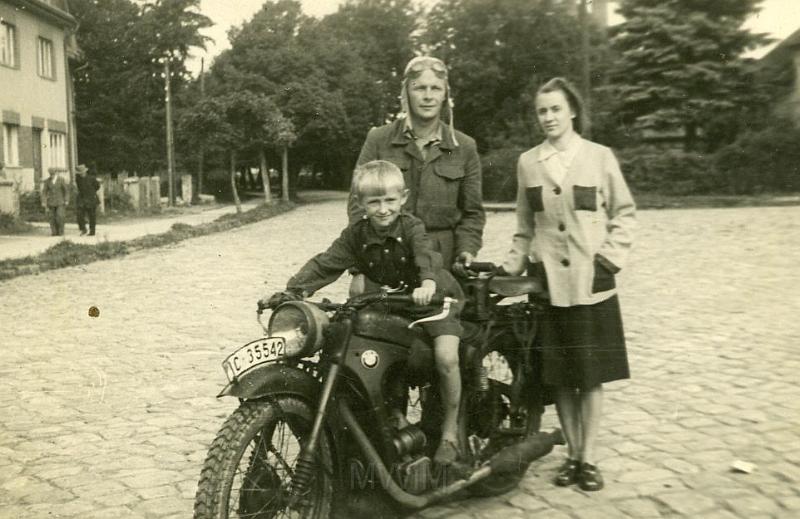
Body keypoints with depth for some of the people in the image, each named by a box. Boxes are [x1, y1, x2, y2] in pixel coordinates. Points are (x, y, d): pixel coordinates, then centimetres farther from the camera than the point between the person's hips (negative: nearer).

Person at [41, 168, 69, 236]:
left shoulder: (61, 180, -6)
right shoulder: (47, 181, -2)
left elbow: (66, 190, -1)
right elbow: (44, 192, 2)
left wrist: (66, 201, -6)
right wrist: (44, 202, -5)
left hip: (60, 202, -2)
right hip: (51, 202, 2)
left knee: (60, 217, -13)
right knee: (52, 217, -1)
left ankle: (61, 232, 0)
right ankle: (54, 232, 6)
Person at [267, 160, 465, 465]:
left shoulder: (411, 227, -17)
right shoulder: (356, 235, -5)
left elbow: (426, 255, -37)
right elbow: (325, 264, -13)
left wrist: (429, 282, -59)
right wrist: (294, 290, -29)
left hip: (434, 297, -5)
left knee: (445, 357, -23)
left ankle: (450, 430, -3)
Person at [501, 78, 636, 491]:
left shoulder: (599, 156, 1)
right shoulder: (528, 162, 8)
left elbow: (624, 213, 5)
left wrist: (610, 255, -7)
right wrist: (511, 267, 4)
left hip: (591, 281, -2)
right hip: (547, 280, 2)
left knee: (592, 372, 1)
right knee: (559, 375, 6)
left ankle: (588, 457, 12)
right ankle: (572, 454, 19)